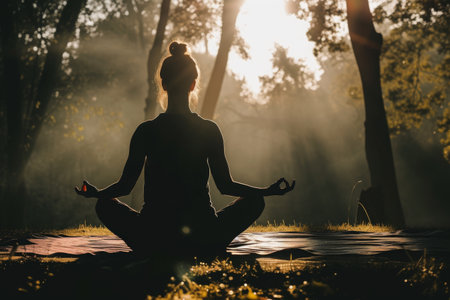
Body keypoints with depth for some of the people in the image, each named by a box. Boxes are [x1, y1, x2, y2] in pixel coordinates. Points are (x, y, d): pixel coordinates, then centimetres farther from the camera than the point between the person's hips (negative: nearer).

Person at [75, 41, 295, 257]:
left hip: (152, 241, 0)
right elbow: (225, 186, 0)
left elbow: (125, 185, 1)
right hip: (203, 241, 0)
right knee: (254, 201, 23)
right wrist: (270, 190, 14)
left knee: (105, 205, 26)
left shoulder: (146, 131, -5)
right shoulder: (209, 130, -5)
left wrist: (96, 193, 22)